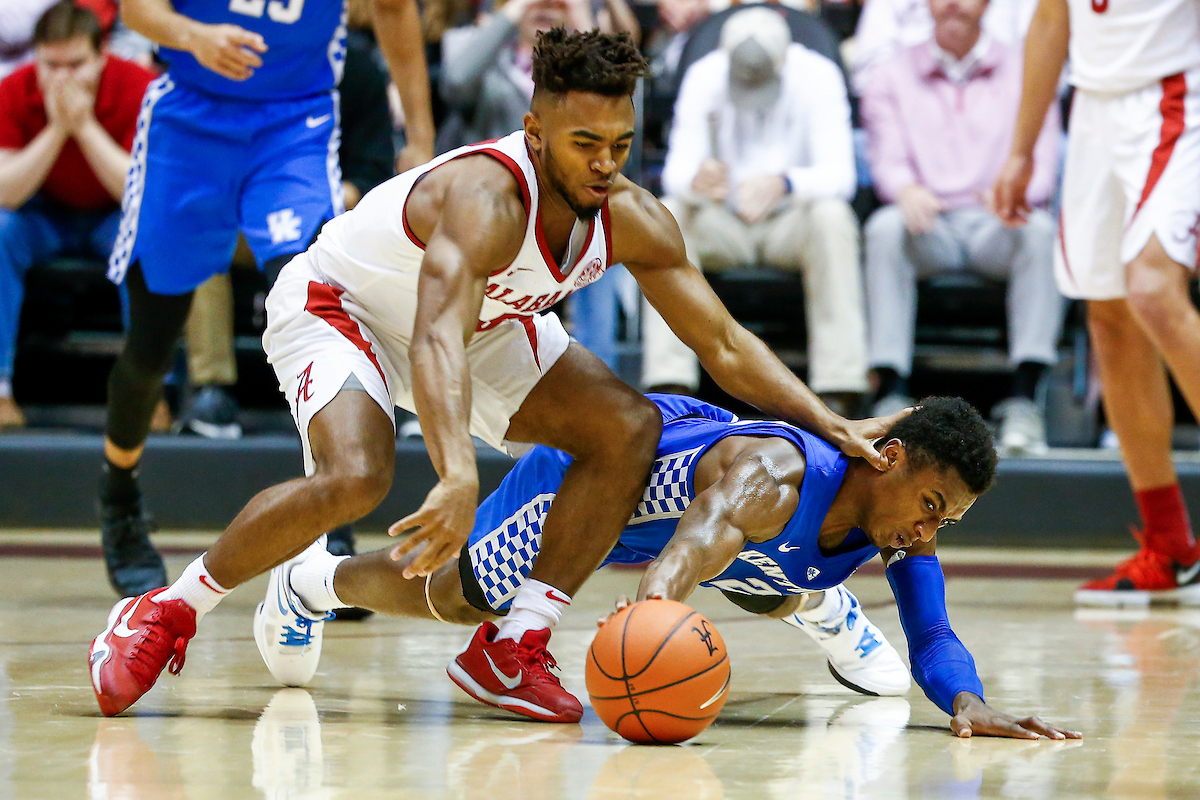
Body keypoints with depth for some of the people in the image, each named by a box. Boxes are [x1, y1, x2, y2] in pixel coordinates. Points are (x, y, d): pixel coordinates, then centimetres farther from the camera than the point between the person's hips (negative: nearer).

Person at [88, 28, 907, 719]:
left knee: (630, 428, -10)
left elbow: (725, 345, -6)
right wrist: (458, 477, -68)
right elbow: (435, 344, -54)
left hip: (480, 321, 7)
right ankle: (162, 614, -14)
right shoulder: (488, 197, -39)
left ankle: (513, 647, -7)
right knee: (354, 478, -33)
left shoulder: (632, 218, -18)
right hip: (336, 306, -7)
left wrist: (832, 426, -14)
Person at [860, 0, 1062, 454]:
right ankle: (891, 392, -37)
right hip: (929, 228, 0)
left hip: (996, 227, 0)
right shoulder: (892, 78, 15)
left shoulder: (1023, 73, 13)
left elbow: (1042, 168, 3)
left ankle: (1023, 399, -38)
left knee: (1039, 229, -34)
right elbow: (887, 161, 2)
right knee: (884, 227, -33)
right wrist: (907, 190, -24)